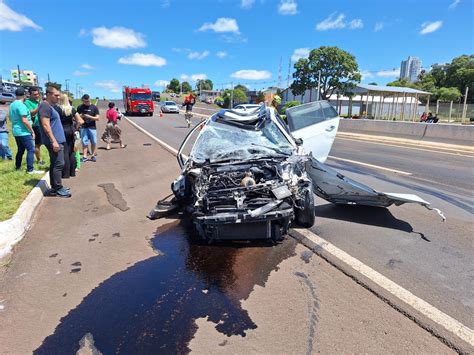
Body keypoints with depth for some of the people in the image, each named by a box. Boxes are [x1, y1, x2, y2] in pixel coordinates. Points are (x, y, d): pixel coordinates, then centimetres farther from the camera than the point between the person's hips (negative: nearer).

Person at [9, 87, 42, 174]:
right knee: (31, 149, -8)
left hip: (16, 131, 10)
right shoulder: (21, 105, -16)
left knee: (20, 150, 18)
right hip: (23, 132, -9)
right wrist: (32, 131, -14)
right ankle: (30, 169, -10)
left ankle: (18, 167, 25)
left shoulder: (12, 104, 14)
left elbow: (11, 118, 24)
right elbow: (24, 120, -21)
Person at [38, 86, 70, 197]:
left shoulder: (50, 106, 17)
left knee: (54, 164, 13)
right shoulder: (45, 106, -13)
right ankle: (58, 189, -3)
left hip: (57, 140, 10)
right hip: (54, 141, -10)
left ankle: (54, 188, 20)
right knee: (59, 164, -8)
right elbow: (46, 125, -21)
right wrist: (54, 141, -24)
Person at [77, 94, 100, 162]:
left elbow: (97, 118, -1)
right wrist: (81, 116, -9)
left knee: (94, 142, 2)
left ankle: (93, 155, 16)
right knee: (84, 142, -1)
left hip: (92, 127, 0)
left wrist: (89, 117, -16)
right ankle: (84, 157, 3)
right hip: (83, 127, 1)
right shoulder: (80, 107, 7)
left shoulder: (94, 107, 3)